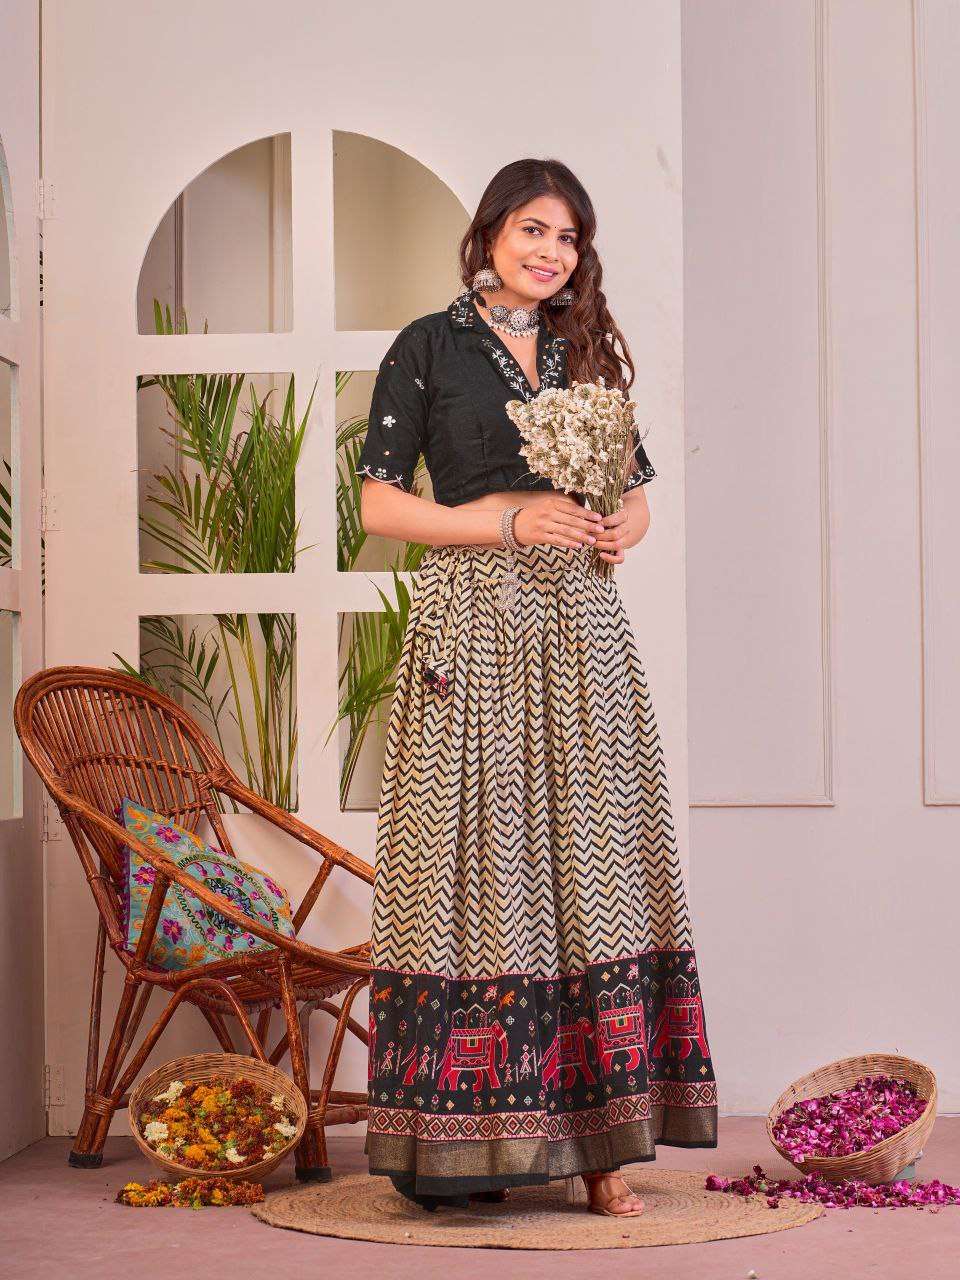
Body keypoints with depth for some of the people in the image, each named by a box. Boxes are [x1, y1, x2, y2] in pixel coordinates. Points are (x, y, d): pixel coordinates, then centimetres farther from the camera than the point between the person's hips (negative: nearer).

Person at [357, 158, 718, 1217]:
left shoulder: (589, 351, 17)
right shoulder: (429, 347, 5)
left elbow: (639, 489, 21)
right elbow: (381, 504, -1)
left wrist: (623, 527, -2)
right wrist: (511, 520, -11)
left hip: (579, 630, 4)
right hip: (471, 625, -4)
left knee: (591, 862, -2)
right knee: (478, 862, -7)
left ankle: (592, 1141, 0)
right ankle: (459, 1143, -2)